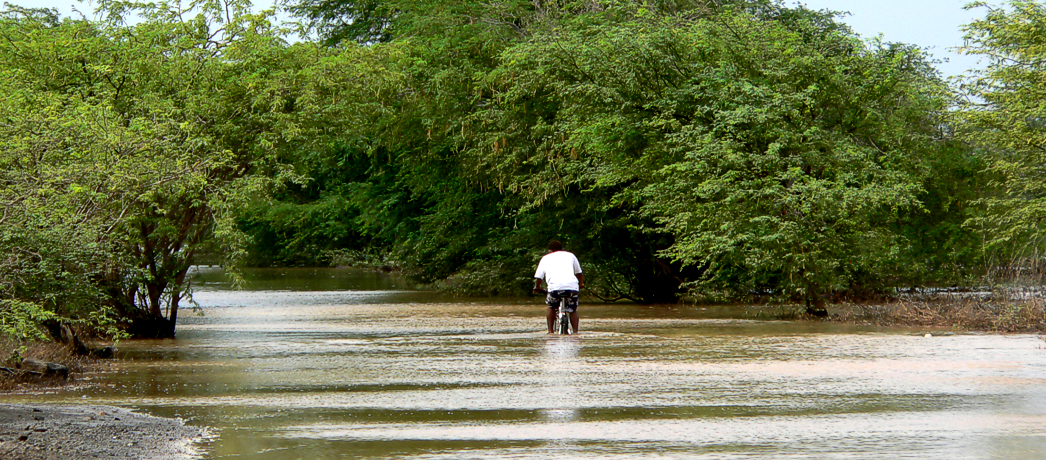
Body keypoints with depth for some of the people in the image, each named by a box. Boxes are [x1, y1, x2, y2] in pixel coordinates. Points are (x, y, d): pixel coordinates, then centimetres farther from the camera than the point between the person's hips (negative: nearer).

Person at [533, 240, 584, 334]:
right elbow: (579, 272, 35)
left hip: (555, 286, -1)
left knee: (552, 307, 24)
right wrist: (581, 284, 52)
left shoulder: (545, 258, 25)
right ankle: (575, 331, 2)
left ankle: (550, 331, 18)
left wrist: (537, 287, 38)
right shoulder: (570, 255, 29)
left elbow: (539, 277, 20)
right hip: (572, 286, 1)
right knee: (573, 310, 17)